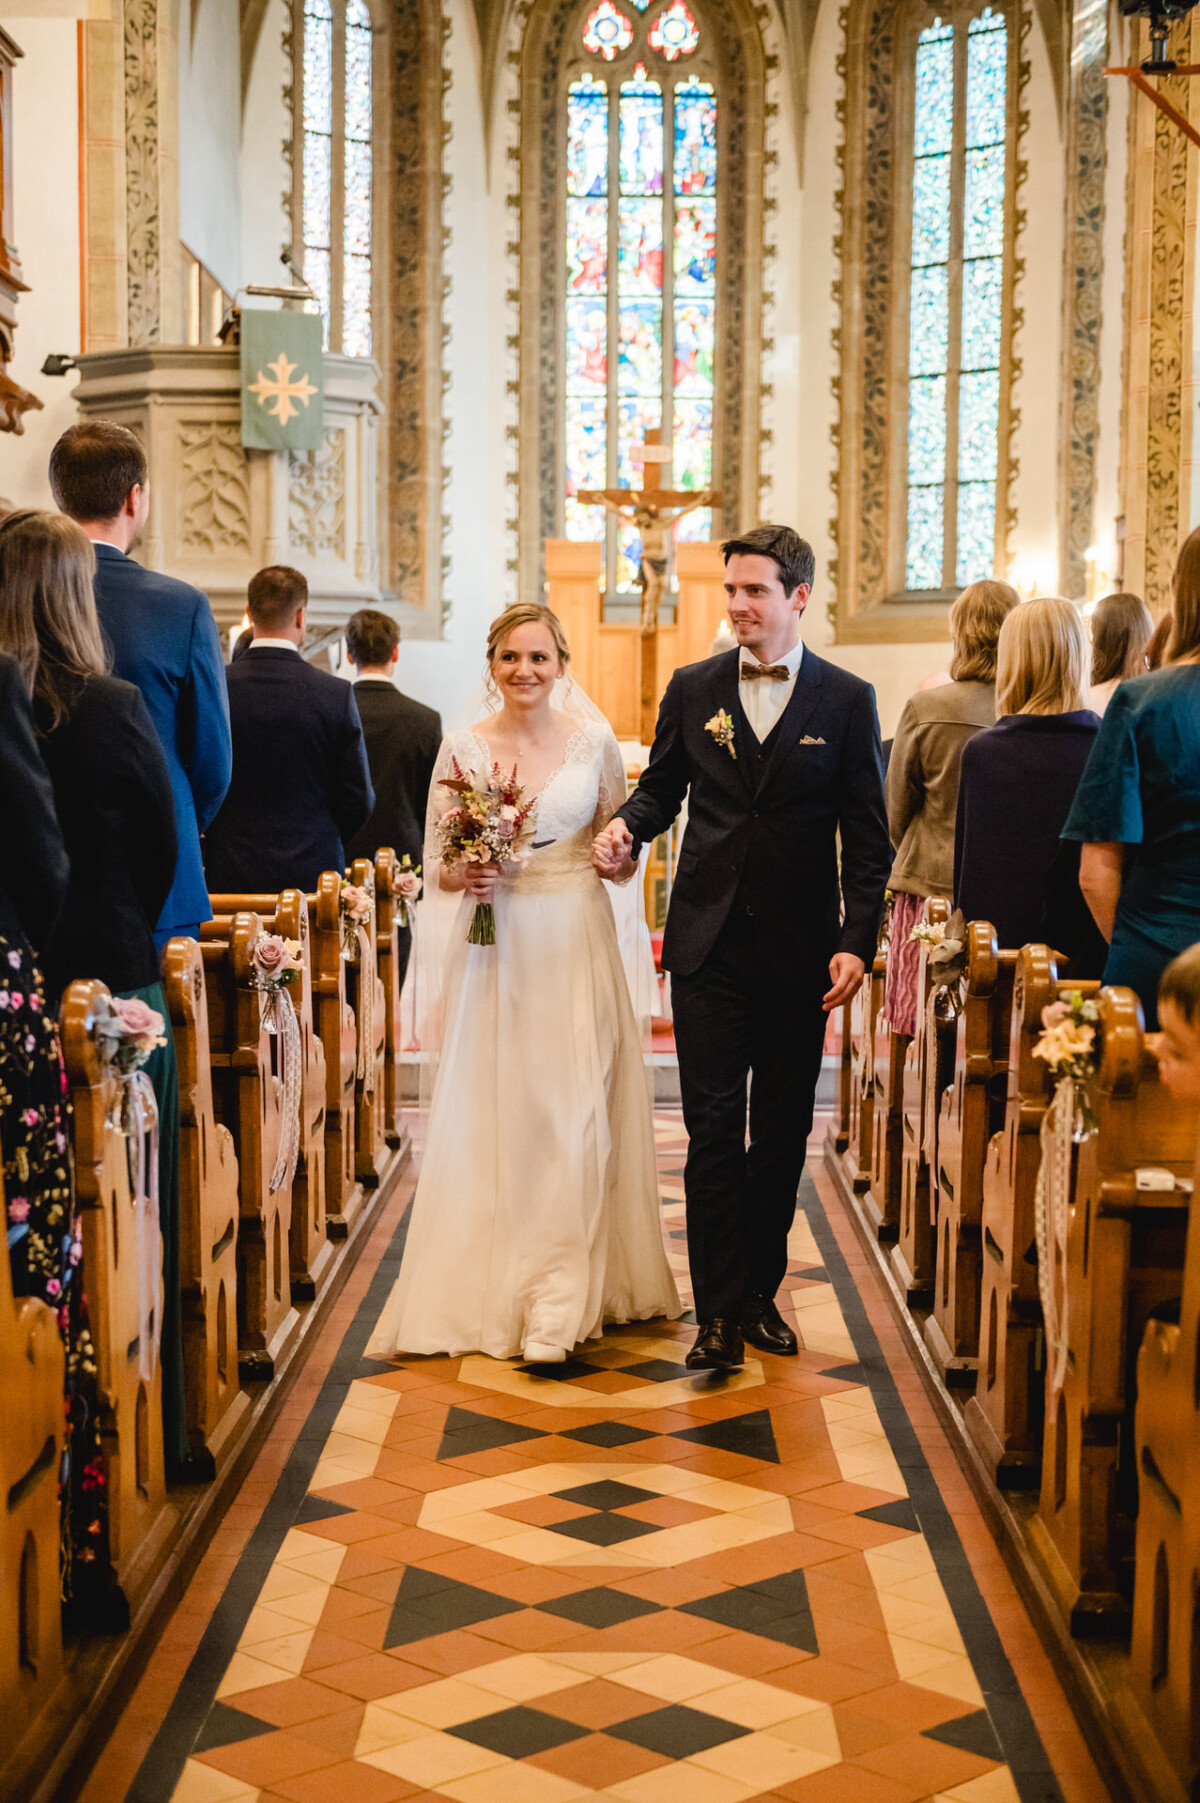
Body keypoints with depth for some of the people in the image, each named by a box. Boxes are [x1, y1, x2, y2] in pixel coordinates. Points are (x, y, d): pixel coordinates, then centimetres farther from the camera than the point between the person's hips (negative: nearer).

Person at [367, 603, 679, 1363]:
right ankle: (490, 1287, 15)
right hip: (494, 949, 0)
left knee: (573, 1115, -5)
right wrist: (463, 877, -14)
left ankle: (559, 1306, 0)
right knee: (493, 1118, 1)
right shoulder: (462, 748, 3)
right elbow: (436, 867, 6)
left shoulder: (595, 742, 4)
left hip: (576, 948, 0)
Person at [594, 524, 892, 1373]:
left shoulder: (847, 699, 1)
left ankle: (761, 1292, 22)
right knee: (714, 1128, -3)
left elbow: (868, 836, 0)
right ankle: (721, 1313, 0)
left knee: (782, 1131, 9)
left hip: (801, 951, 0)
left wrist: (858, 941, -8)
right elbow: (662, 787, 14)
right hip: (709, 943, 0)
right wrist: (627, 827, -9)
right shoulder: (693, 689, 6)